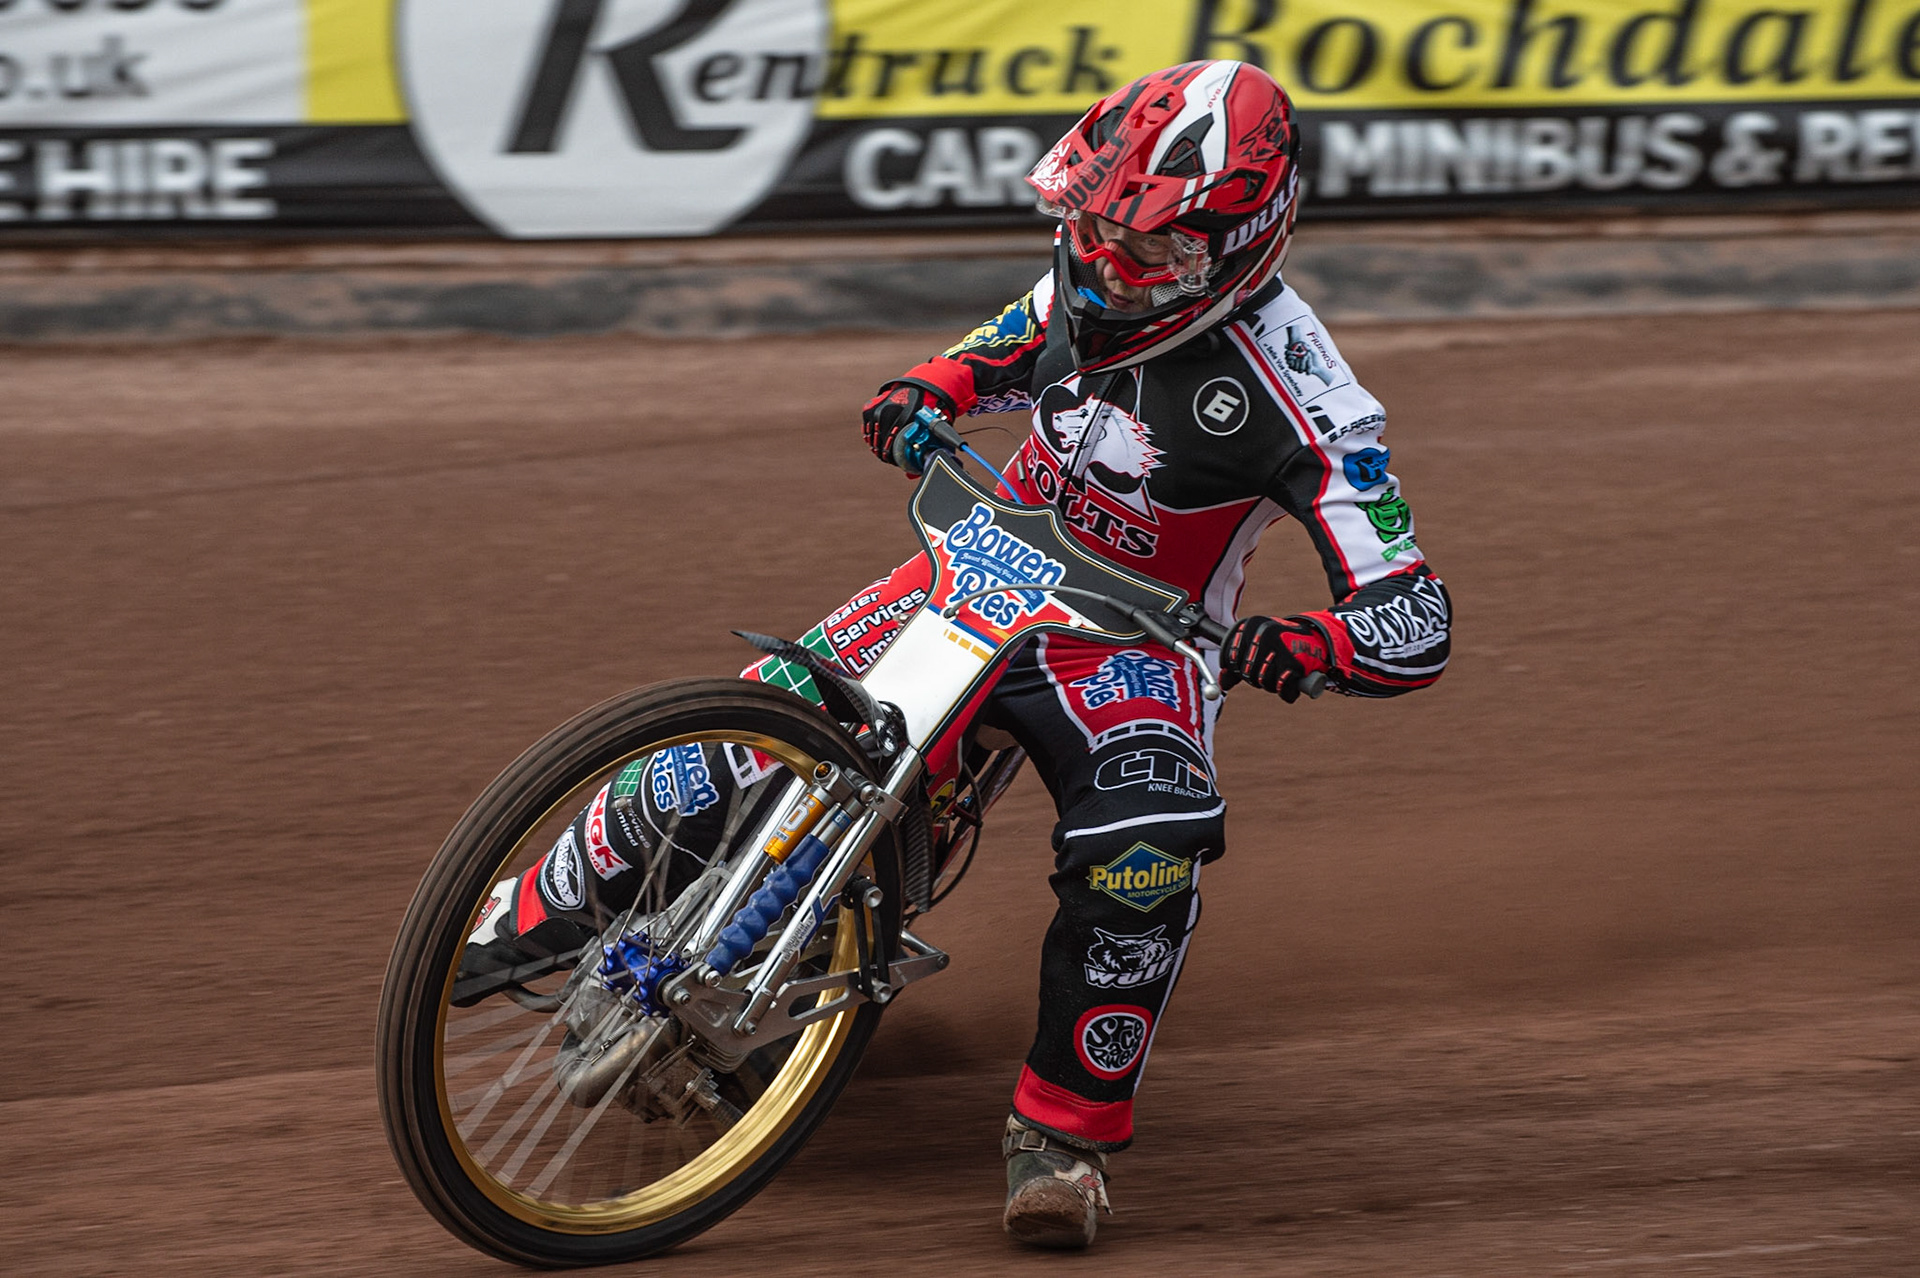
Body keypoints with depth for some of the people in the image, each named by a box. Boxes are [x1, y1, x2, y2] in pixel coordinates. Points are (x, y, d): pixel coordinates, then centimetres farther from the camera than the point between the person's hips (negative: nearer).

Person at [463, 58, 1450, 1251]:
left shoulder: (1293, 390, -25)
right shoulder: (1097, 278, -8)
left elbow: (1412, 623, -25)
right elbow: (1022, 338, 19)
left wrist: (1304, 647, -43)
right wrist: (930, 390, -1)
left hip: (1136, 638, -5)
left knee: (1145, 855, -34)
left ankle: (1065, 1129, -15)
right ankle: (543, 904, 11)